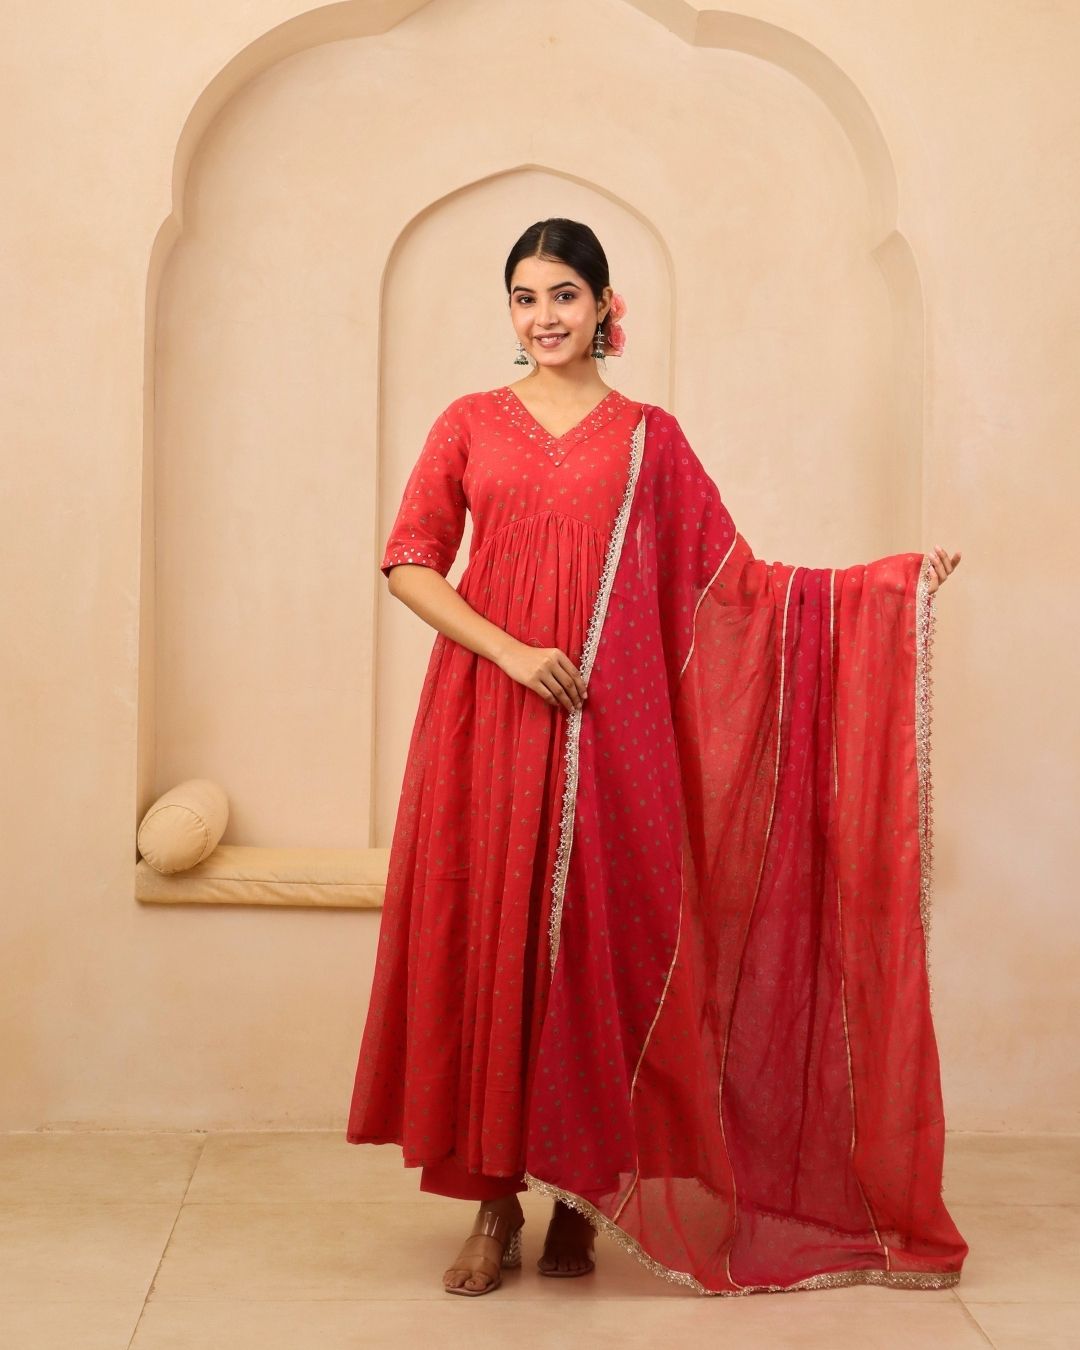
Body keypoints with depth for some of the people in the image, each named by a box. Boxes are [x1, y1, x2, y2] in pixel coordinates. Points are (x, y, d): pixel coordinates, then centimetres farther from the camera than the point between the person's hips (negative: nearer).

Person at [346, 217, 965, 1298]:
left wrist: (891, 580, 3)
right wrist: (510, 650, -11)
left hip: (608, 726, 0)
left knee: (599, 944, 1)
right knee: (485, 943, -1)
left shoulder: (649, 437, 10)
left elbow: (731, 581, 8)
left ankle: (583, 1195, 16)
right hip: (487, 719, 0)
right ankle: (495, 1203, 10)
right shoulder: (470, 424, 10)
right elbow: (408, 563, 3)